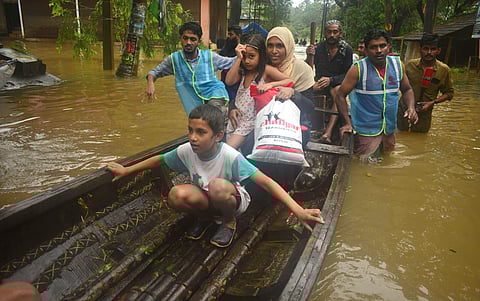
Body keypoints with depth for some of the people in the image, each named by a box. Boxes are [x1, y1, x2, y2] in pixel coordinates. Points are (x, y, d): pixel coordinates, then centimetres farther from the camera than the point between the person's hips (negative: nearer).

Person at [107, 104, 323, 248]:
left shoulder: (230, 157, -32)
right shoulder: (186, 151, -19)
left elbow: (265, 181, -38)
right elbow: (159, 160, 1)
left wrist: (298, 210, -47)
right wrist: (126, 171, 8)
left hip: (233, 199, -3)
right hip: (206, 199, 4)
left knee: (218, 186, -39)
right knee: (177, 195, -28)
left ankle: (229, 222, -5)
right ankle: (206, 216, 6)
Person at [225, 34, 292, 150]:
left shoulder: (266, 70, -8)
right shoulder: (243, 71, 9)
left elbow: (291, 81, -16)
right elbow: (229, 81, -8)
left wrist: (270, 84, -30)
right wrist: (239, 58, -8)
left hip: (251, 122, -6)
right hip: (235, 118, 6)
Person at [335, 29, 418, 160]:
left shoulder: (398, 65, 2)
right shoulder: (358, 69, -13)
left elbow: (407, 90, 15)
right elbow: (340, 96, -11)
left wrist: (411, 108, -5)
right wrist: (348, 123, -20)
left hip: (390, 129, 5)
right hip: (366, 131, -5)